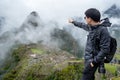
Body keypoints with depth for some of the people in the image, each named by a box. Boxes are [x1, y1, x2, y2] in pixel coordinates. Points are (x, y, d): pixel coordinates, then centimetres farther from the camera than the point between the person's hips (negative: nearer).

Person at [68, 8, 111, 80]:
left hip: (92, 60, -8)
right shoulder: (92, 27, 2)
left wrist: (94, 61, -21)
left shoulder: (103, 30, -22)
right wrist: (73, 22, 39)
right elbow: (83, 25, 24)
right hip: (88, 58, 8)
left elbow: (105, 49, -24)